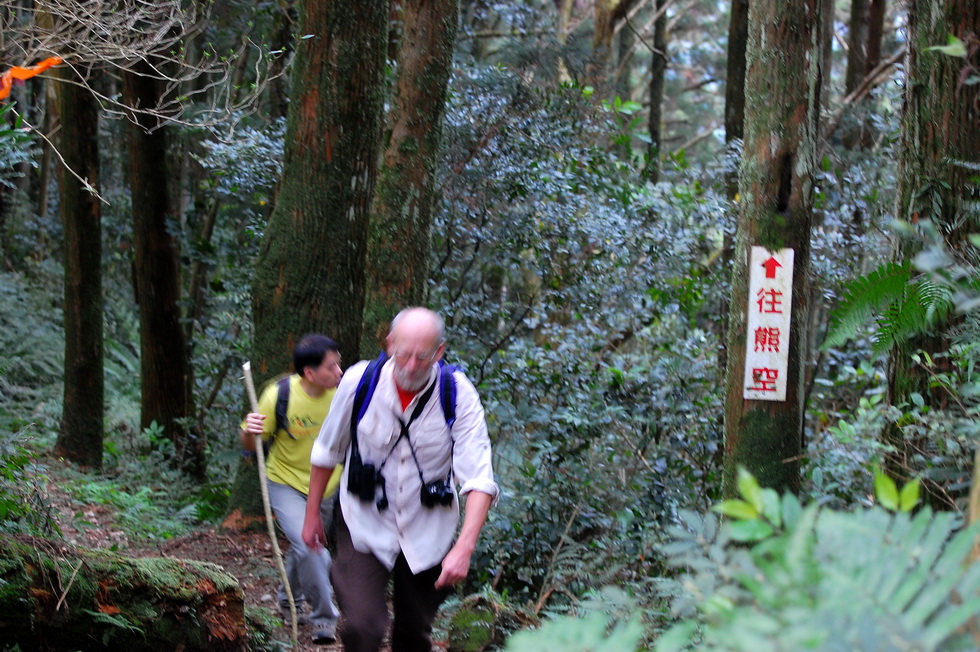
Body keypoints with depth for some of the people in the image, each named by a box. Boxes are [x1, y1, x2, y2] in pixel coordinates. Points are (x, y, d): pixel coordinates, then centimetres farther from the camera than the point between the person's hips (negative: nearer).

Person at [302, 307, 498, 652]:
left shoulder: (459, 395, -17)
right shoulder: (359, 382, -15)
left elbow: (479, 480, -21)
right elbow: (327, 452, 3)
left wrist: (464, 548, -33)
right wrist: (312, 514, 10)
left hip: (427, 534, 1)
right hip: (365, 529, -1)